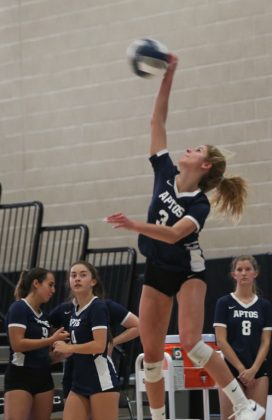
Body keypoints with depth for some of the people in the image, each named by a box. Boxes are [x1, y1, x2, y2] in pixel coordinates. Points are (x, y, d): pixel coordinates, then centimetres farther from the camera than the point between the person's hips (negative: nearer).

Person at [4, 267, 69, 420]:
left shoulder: (43, 315, 15)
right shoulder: (19, 308, -8)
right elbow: (17, 344, -19)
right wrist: (52, 339, -17)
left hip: (43, 378, 8)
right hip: (20, 377, -8)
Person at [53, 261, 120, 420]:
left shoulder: (98, 307, -10)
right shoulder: (74, 310, 16)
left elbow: (99, 345, -19)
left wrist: (67, 348, -8)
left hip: (101, 379, -9)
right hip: (79, 381, 9)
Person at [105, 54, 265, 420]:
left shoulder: (199, 204, -15)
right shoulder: (166, 174, -2)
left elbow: (173, 234, -32)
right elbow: (158, 121, -1)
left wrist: (133, 225, -43)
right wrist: (168, 77, -5)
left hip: (187, 271, -6)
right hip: (157, 271, 6)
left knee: (191, 342, -23)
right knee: (151, 352, 0)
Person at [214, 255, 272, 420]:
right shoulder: (224, 303, 1)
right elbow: (221, 341, -5)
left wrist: (253, 369, -10)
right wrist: (241, 369, -10)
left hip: (258, 370, 2)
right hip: (231, 369, -2)